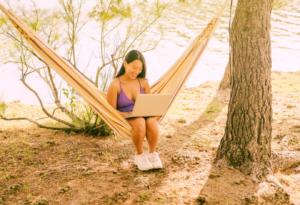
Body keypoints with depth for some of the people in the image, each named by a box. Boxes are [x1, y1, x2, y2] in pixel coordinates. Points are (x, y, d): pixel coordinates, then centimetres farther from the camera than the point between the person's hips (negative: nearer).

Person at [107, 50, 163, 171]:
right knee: (140, 123, -38)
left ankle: (152, 154, -12)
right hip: (124, 120, -3)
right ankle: (139, 155, -13)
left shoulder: (143, 82, 4)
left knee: (152, 122, -34)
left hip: (144, 115, 3)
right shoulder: (115, 85, -8)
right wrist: (126, 115, -23)